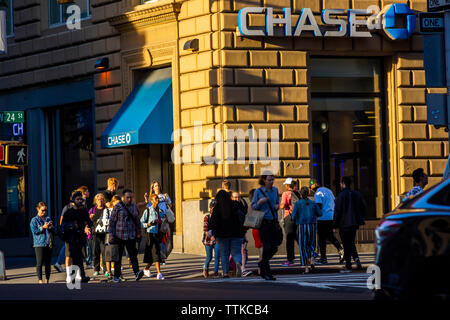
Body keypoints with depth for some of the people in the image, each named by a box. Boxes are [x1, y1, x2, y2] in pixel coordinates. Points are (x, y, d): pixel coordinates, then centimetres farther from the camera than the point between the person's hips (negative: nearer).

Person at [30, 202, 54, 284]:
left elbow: (53, 232, 18)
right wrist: (43, 227, -16)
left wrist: (51, 227, -3)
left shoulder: (48, 219, 16)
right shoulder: (34, 220, 2)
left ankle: (47, 279, 12)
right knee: (40, 263, -6)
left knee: (48, 263, 6)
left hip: (49, 244, 5)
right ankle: (40, 280, -4)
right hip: (39, 244, -5)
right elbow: (34, 231, -8)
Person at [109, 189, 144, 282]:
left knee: (133, 254, -9)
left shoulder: (134, 207, 10)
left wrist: (138, 233, 15)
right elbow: (112, 221, -4)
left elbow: (137, 220, 19)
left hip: (131, 236, 3)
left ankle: (137, 273, -20)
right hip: (119, 236, -3)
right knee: (118, 256, 4)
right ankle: (116, 276, 11)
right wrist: (112, 235, -7)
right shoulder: (117, 207, -4)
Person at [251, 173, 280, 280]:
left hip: (273, 222, 5)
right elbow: (253, 207, 0)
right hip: (263, 222, -5)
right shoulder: (258, 191, -3)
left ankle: (262, 263, 29)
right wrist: (259, 202, -20)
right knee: (267, 247, -10)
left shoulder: (275, 190, 9)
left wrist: (277, 206, -1)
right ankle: (267, 273, -2)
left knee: (274, 247, 3)